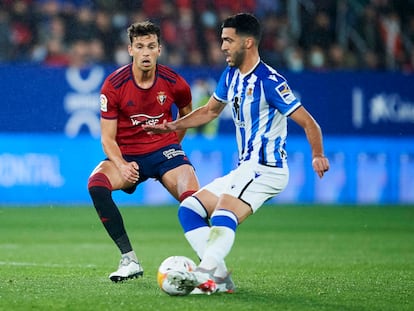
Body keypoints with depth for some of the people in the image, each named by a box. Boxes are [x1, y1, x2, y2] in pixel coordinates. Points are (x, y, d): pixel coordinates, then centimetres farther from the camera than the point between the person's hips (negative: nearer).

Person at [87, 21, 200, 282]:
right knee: (96, 184, -31)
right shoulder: (114, 85, -11)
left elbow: (186, 112, 18)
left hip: (164, 150, 0)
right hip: (127, 155, 0)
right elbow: (108, 137, -9)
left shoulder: (174, 83, -7)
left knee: (192, 197, -28)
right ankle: (129, 260, -24)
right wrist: (121, 165, -26)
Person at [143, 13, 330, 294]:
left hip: (266, 169, -10)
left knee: (224, 211, -33)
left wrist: (318, 156, -28)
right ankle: (220, 279, -7)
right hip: (245, 170, 10)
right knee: (189, 210, 6)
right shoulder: (231, 75, 10)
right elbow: (210, 111, 27)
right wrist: (173, 126, 16)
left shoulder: (269, 81, -15)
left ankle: (206, 273, -52)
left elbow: (309, 124, -15)